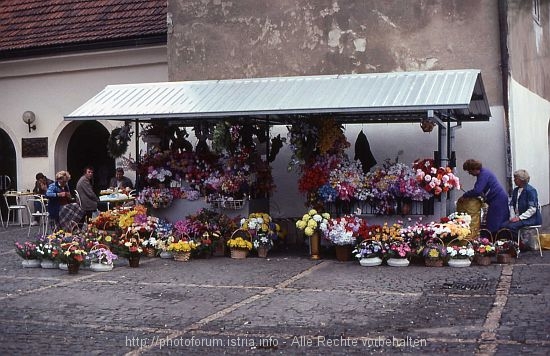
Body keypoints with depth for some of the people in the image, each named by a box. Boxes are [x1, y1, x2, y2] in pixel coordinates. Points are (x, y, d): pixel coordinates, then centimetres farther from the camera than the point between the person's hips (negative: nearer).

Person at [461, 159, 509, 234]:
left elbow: (477, 191, -25)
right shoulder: (482, 173, 14)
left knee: (493, 226, -10)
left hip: (498, 199, -10)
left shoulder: (484, 174, -18)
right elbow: (480, 190, 20)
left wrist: (464, 195, -15)